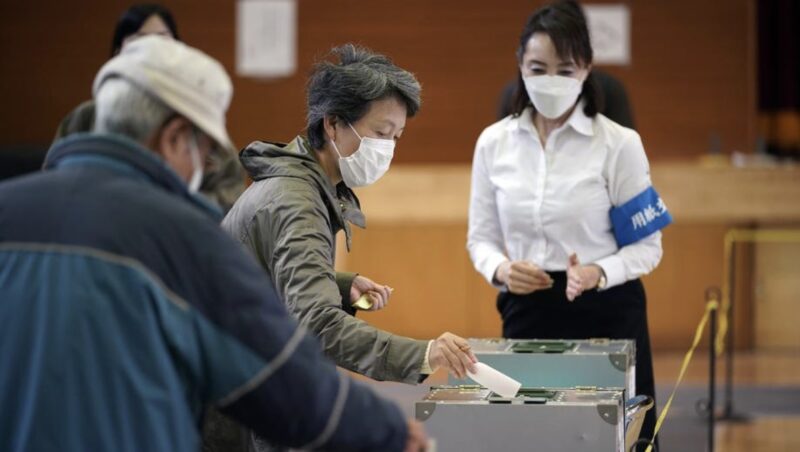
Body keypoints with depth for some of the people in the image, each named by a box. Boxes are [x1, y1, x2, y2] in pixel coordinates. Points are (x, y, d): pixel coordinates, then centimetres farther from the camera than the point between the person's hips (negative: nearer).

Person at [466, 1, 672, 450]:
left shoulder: (619, 143, -6)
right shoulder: (494, 142, 4)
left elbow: (647, 246, -3)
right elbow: (481, 237, 9)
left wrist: (598, 273, -22)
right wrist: (501, 269, -13)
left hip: (606, 314, -3)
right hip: (527, 313, 3)